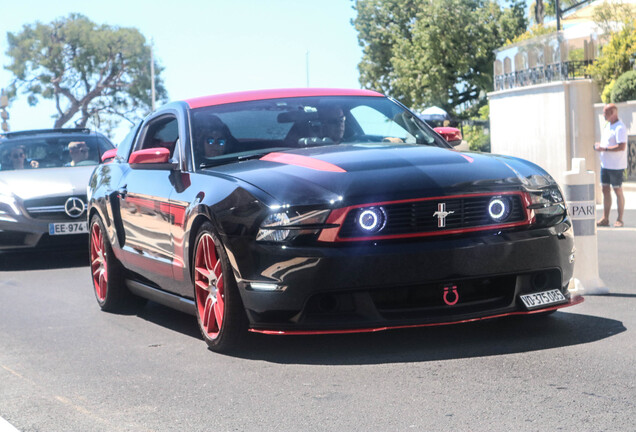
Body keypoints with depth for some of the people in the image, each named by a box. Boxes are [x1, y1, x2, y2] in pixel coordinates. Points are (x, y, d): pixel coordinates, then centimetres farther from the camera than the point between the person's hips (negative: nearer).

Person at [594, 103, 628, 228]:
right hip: (605, 164, 9)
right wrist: (599, 145, 5)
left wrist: (604, 148, -20)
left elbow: (622, 147, -25)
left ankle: (619, 220, 8)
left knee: (618, 191, 0)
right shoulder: (607, 125, 13)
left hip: (616, 166, -9)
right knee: (605, 190, 9)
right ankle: (605, 219, 13)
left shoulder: (620, 128, -16)